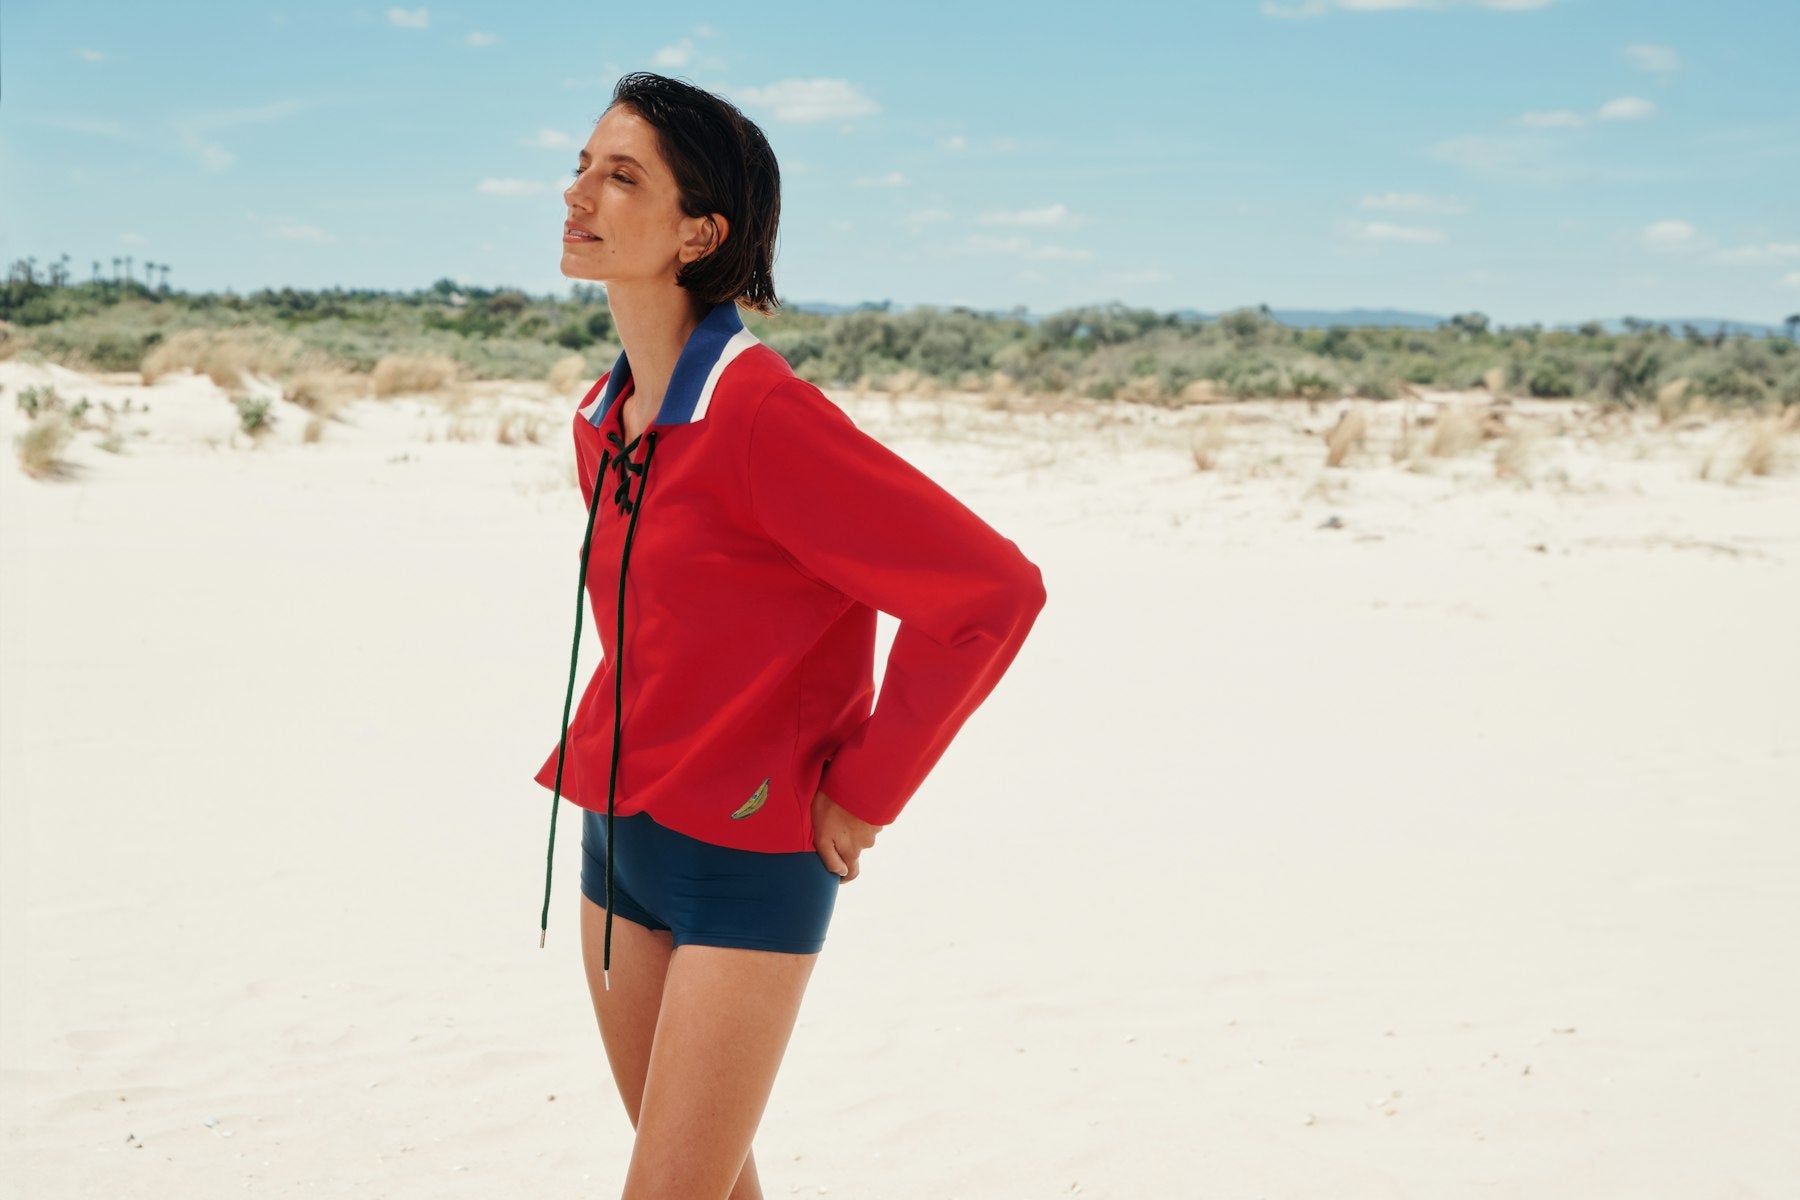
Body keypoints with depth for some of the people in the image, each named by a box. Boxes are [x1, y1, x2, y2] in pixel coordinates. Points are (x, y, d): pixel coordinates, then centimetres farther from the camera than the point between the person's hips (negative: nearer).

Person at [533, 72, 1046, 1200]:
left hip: (749, 862, -8)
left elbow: (994, 590, -22)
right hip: (619, 840, 8)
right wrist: (605, 749, 14)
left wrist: (862, 793, -16)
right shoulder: (605, 420, 5)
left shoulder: (762, 412, -20)